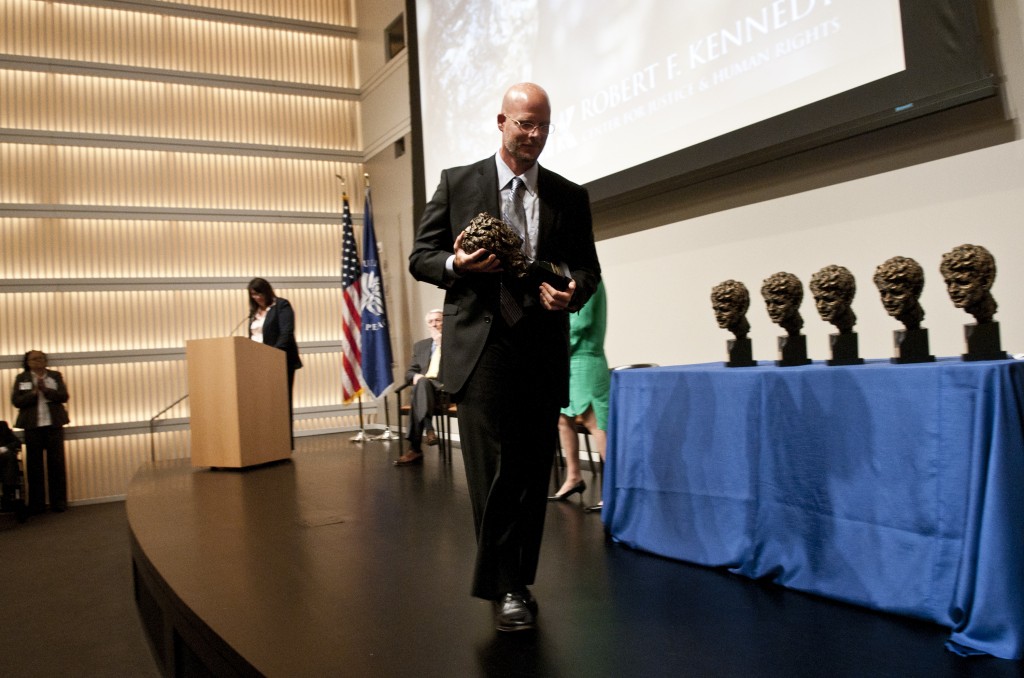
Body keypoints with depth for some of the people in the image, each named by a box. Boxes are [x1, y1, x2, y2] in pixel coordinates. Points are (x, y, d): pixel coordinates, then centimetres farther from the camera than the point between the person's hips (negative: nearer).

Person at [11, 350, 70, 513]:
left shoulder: (55, 375, 6)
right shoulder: (21, 378, 6)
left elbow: (63, 396, -3)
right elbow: (16, 401, -2)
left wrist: (46, 390, -17)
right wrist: (34, 393, -16)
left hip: (53, 424, 0)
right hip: (32, 426, 0)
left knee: (57, 463, 2)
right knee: (34, 465, 1)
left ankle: (59, 502, 8)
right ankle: (36, 504, 8)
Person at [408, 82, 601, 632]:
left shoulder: (569, 196, 11)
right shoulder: (457, 183, 6)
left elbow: (587, 266, 13)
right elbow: (421, 257, 7)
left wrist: (573, 291, -10)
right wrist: (457, 265, -15)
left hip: (543, 351, 3)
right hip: (482, 346, -2)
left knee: (533, 472, 8)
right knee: (495, 470, -7)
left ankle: (517, 583, 23)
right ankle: (506, 587, 8)